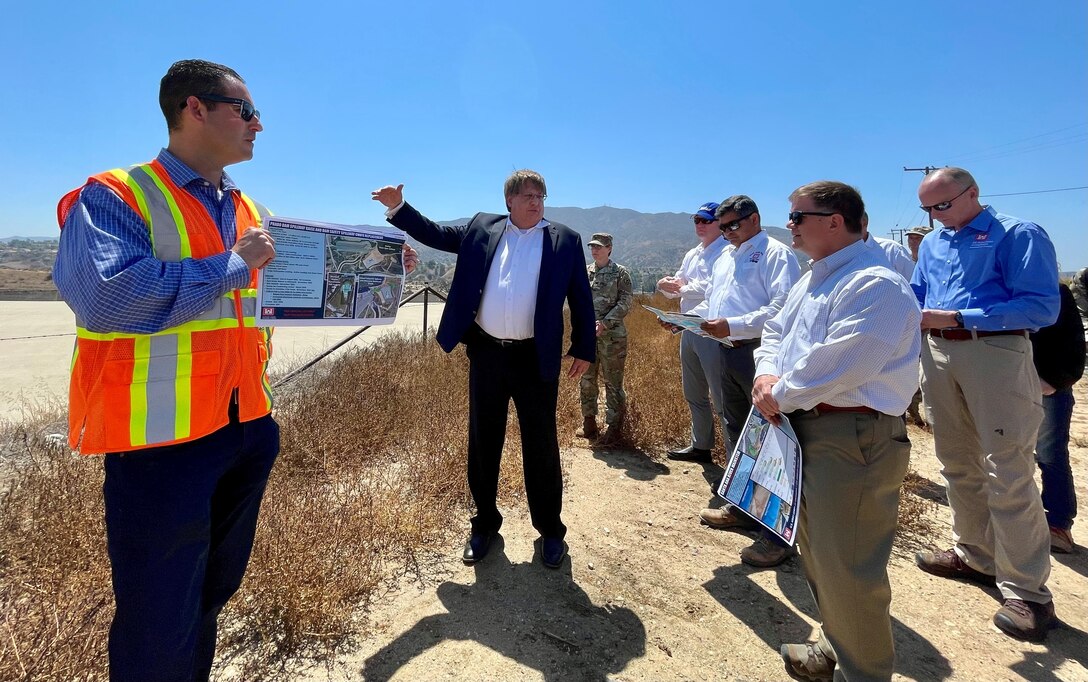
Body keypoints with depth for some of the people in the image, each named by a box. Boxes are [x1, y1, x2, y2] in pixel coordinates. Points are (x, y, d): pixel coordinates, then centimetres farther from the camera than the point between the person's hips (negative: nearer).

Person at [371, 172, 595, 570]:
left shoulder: (565, 240, 3)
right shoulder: (482, 229, 9)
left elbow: (581, 297, 2)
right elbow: (435, 234, 15)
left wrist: (584, 350, -3)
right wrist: (398, 208, 3)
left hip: (535, 358, -2)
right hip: (486, 353, 3)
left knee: (541, 446, 6)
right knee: (483, 443, 11)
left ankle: (550, 530, 23)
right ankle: (485, 524, 29)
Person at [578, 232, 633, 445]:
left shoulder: (620, 273, -1)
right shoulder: (584, 272, 12)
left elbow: (625, 304, -7)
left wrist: (604, 323, -16)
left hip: (612, 335, -5)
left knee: (613, 383, 1)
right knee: (586, 380, 10)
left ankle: (614, 428, 10)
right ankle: (589, 423, 23)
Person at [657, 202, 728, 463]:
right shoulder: (692, 255, 17)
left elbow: (711, 288, -22)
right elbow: (675, 287, 17)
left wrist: (682, 288, -8)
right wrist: (667, 284, -6)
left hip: (713, 332, -9)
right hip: (688, 330, 9)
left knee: (720, 397, -7)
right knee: (694, 394, 18)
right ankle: (700, 446, 32)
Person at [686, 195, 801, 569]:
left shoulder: (776, 254, -8)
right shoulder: (725, 256, 18)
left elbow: (783, 307, -20)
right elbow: (710, 302, 22)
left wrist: (733, 326, -27)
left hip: (760, 354, -9)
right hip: (728, 353, 9)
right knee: (737, 433, 18)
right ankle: (743, 507, 34)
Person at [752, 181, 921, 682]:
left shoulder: (874, 284, -18)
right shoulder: (812, 280, 15)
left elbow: (837, 364, -27)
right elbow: (775, 332, 17)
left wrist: (781, 397, -14)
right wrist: (768, 374, -3)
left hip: (853, 437, -10)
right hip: (808, 429, 10)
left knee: (845, 567, -1)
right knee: (816, 550, 22)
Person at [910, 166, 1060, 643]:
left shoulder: (1018, 235, -7)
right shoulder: (931, 244, 13)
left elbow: (1042, 306, -16)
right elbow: (915, 298, 17)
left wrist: (957, 318, -21)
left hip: (995, 353, -7)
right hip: (939, 355, 7)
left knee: (1009, 474, -5)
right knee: (958, 464, 16)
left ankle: (1027, 592, 8)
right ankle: (975, 555, 33)